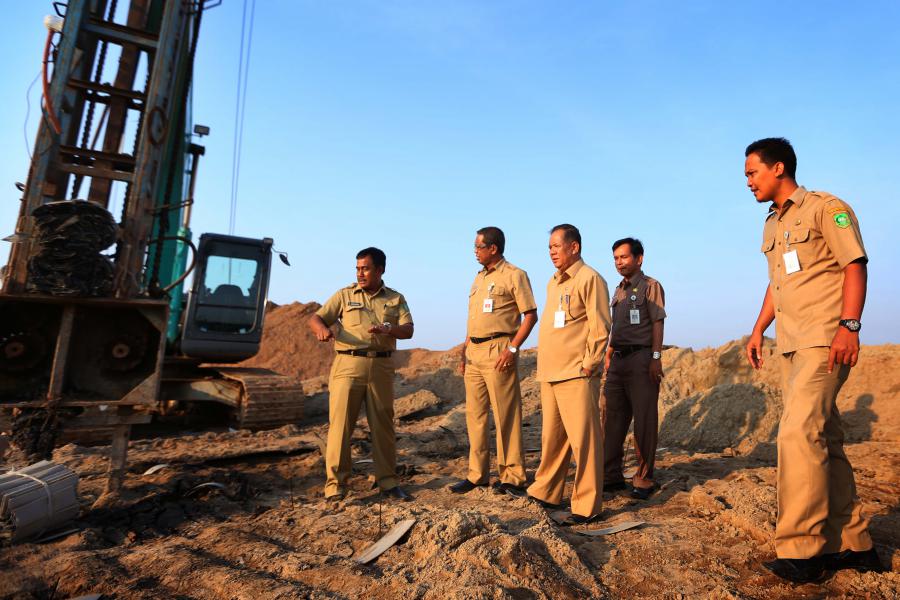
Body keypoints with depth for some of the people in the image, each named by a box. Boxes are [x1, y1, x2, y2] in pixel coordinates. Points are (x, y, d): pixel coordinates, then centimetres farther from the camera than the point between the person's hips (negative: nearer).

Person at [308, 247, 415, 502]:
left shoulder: (396, 299, 12)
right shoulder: (344, 295, 10)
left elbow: (408, 330, 1)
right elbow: (315, 318, 6)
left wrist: (388, 330, -21)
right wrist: (322, 328, -18)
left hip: (381, 366, 1)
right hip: (347, 364, -1)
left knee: (383, 424, 7)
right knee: (340, 423, -5)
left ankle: (387, 481, 18)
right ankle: (335, 484, 4)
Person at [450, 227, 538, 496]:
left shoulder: (514, 275, -4)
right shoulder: (479, 277, 19)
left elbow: (530, 315, -9)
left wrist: (512, 348, -17)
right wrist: (465, 351, 16)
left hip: (497, 351, -8)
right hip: (474, 352, 8)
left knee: (506, 415, -2)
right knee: (475, 414, 10)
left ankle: (512, 477, 9)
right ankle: (477, 474, 21)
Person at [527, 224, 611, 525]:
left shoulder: (589, 279, -8)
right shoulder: (553, 282, 17)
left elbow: (600, 327, -13)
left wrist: (588, 365, -14)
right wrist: (545, 365, 16)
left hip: (576, 376, -8)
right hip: (550, 375, 8)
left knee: (583, 440, 0)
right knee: (552, 438, 16)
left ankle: (587, 507, 10)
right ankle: (545, 493, 28)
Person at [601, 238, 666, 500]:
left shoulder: (650, 286, -2)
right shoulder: (619, 290, 18)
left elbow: (657, 323, -9)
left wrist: (656, 358, -17)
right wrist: (608, 356, 17)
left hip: (641, 359, -7)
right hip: (618, 360, 7)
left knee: (644, 421, -1)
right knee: (612, 418, 9)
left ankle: (644, 479, 10)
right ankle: (611, 475, 18)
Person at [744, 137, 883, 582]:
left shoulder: (826, 208, -3)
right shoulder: (771, 225, 19)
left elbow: (855, 266, -10)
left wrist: (849, 325, -20)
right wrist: (758, 329, 17)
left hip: (824, 341, -8)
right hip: (789, 345, 8)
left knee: (799, 432, -17)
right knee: (823, 440, 10)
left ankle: (801, 549, -8)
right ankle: (853, 544, 20)